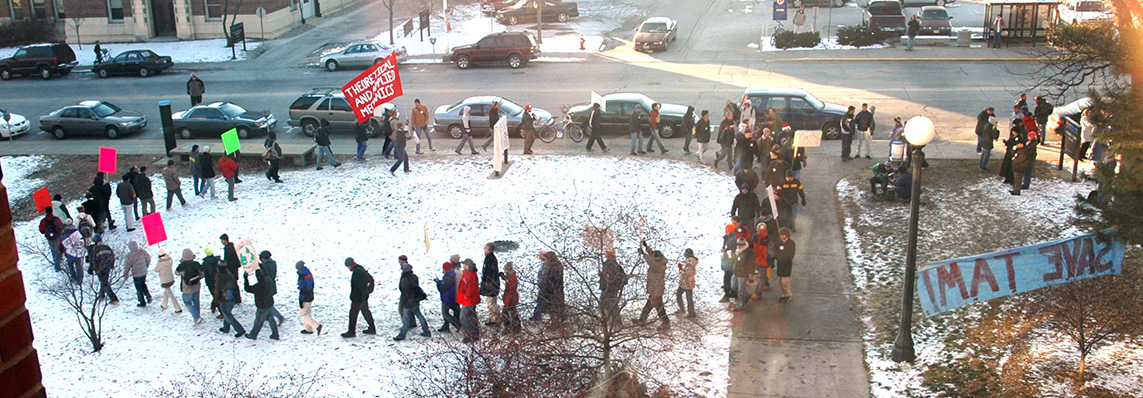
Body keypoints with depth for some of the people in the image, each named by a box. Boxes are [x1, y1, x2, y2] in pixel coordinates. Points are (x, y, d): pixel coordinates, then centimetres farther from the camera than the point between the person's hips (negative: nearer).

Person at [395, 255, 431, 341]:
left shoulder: (404, 280, -23)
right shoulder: (414, 276, 0)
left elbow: (405, 294, -19)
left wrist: (401, 304, -8)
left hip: (408, 303, -8)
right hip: (416, 302, 8)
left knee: (406, 320, 4)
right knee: (419, 316, 17)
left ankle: (402, 335, 17)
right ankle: (426, 332, 23)